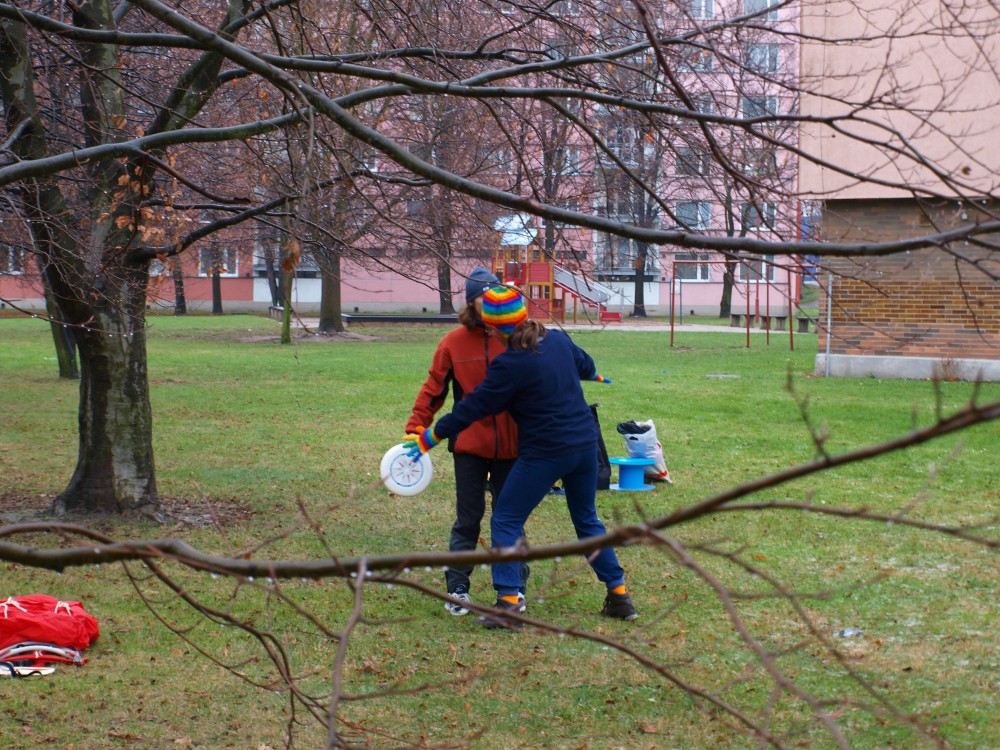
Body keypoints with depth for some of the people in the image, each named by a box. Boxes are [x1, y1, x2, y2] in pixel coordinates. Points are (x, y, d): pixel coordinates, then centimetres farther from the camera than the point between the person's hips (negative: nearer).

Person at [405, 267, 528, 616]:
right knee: (468, 519, 4)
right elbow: (433, 390, 1)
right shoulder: (453, 343, -2)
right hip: (470, 444, -1)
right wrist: (416, 428, -7)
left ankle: (515, 588, 21)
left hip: (510, 445, 1)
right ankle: (457, 589, 13)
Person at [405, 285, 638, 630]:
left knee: (505, 521, 3)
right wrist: (595, 374, 50)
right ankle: (619, 596, 24)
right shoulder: (558, 340, 3)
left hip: (545, 453, -7)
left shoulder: (511, 365, -18)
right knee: (587, 521, 22)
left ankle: (507, 604, -5)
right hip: (585, 444, 8)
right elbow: (582, 362, 24)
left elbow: (473, 407, -11)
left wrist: (429, 437, 0)